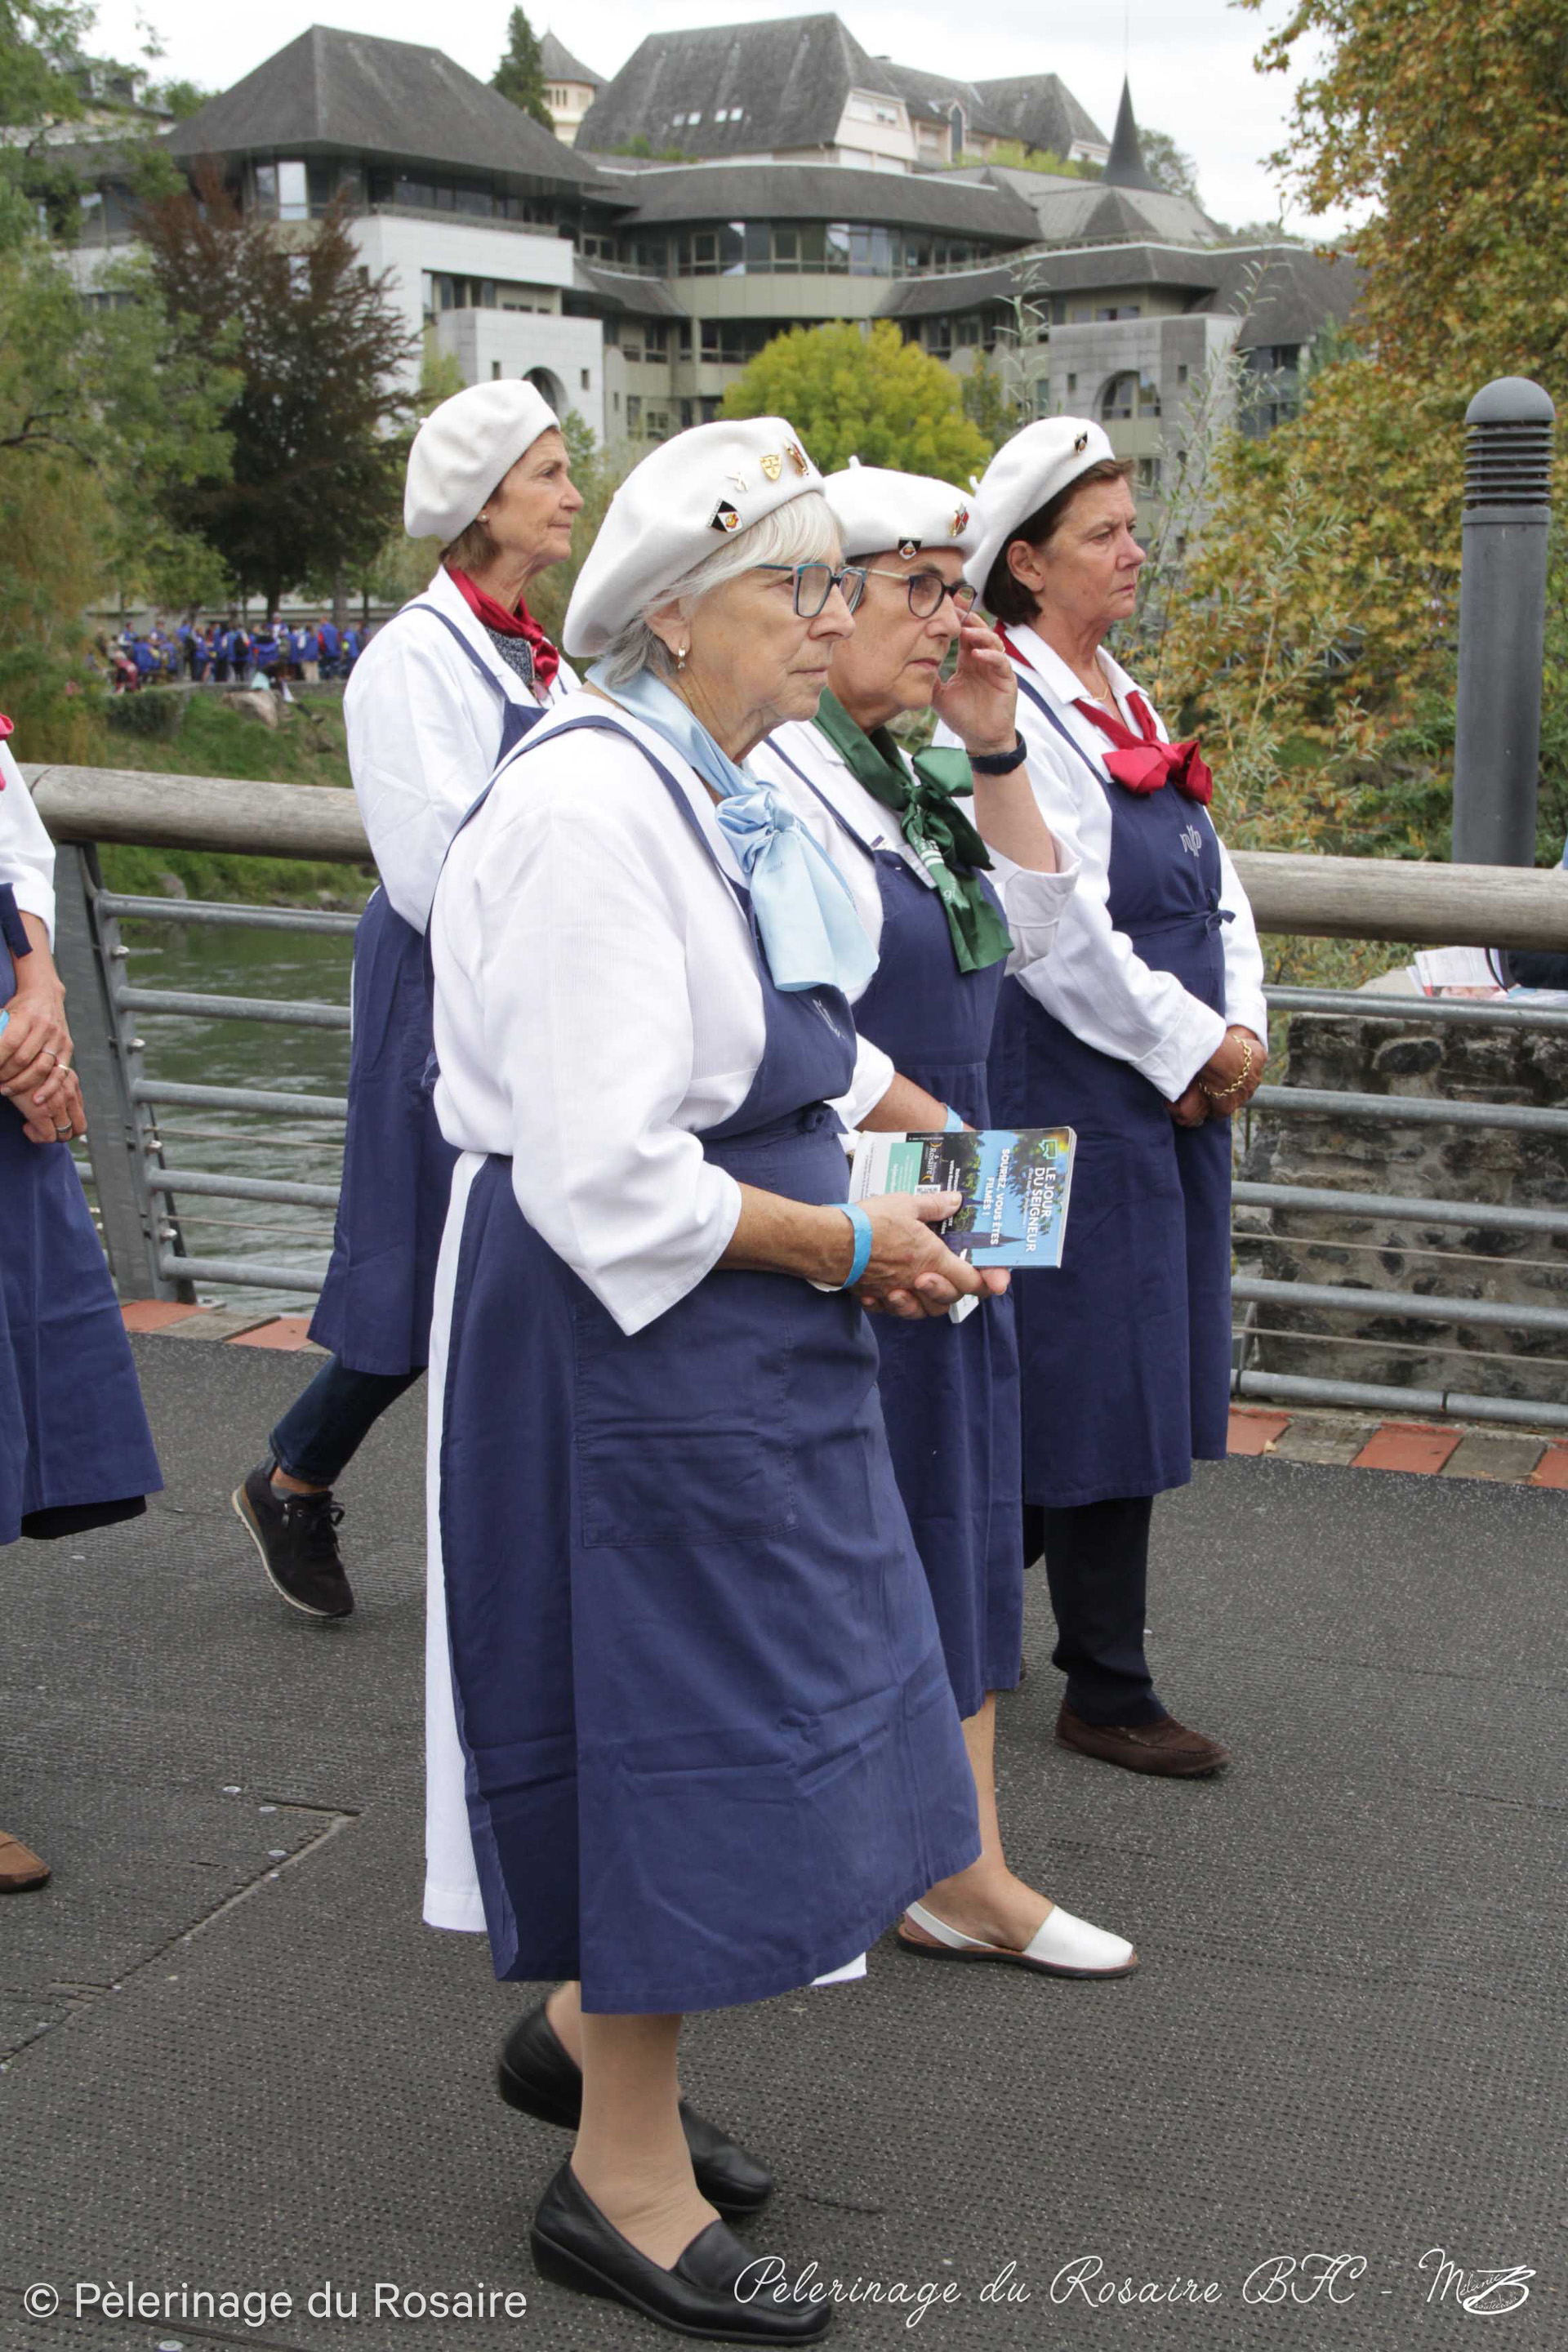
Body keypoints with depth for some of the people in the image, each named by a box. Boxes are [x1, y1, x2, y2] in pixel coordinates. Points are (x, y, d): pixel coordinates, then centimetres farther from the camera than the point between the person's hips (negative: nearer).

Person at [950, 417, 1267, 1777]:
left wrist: (1242, 1029, 0)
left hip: (1177, 1091, 9)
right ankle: (1107, 1692, 12)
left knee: (1116, 1389, 15)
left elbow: (1214, 888, 15)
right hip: (1075, 1093, -9)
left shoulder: (1126, 706, 15)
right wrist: (1188, 1046, -12)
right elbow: (1058, 929, -20)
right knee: (1102, 1384, -1)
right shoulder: (1004, 714, -14)